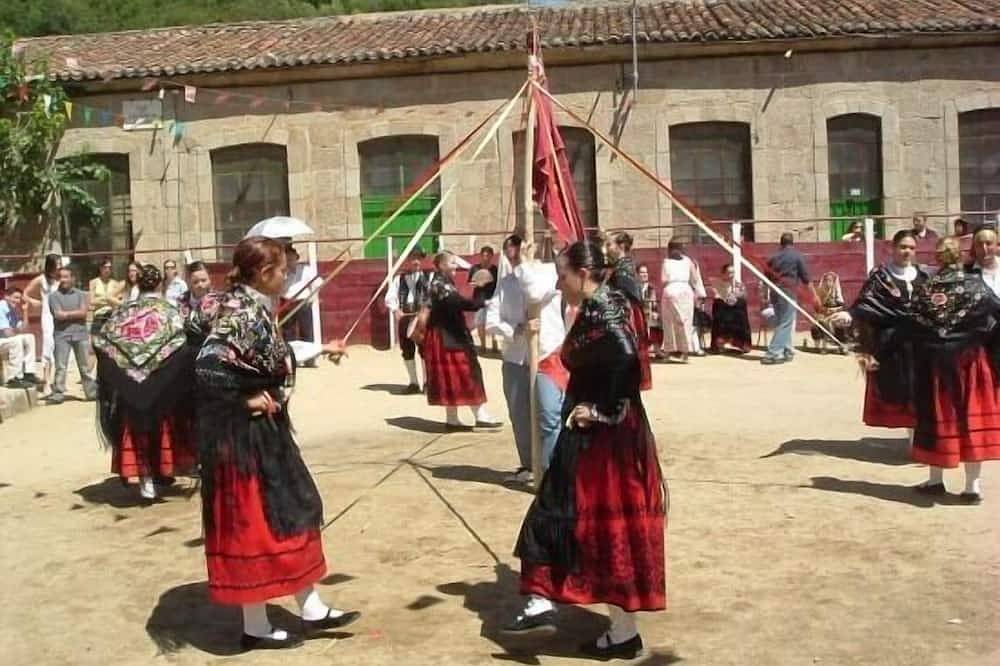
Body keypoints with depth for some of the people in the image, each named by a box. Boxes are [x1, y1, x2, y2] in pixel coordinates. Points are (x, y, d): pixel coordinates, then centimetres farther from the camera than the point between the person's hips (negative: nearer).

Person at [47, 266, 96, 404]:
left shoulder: (81, 294, 8)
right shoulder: (54, 296, 3)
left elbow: (83, 313, -5)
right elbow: (58, 315, -9)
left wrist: (67, 314, -7)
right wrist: (75, 314, -4)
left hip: (81, 334, 2)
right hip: (62, 334, -1)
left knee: (85, 366, 7)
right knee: (60, 367, -2)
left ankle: (92, 392, 13)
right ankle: (58, 394, 0)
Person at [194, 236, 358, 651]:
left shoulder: (252, 308, 8)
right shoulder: (242, 313, -21)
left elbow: (271, 358, 17)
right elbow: (208, 366, -31)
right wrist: (248, 400, -19)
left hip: (263, 431, 10)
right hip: (243, 434, -10)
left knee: (291, 509, 16)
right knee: (252, 522, 2)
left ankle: (311, 608, 27)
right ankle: (256, 628, 17)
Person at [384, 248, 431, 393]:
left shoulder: (429, 277, 6)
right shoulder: (399, 278, 13)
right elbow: (389, 297, 6)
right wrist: (396, 311, -10)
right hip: (404, 317, 3)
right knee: (407, 350, 6)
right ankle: (414, 382, 16)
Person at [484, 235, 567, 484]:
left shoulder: (549, 270, -2)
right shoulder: (505, 282, 11)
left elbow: (536, 293, -24)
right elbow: (491, 322, 2)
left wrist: (523, 263, -11)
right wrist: (517, 330, -16)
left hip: (548, 357, -5)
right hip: (514, 360, 5)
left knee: (550, 418, -13)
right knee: (519, 417, 13)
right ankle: (528, 466, 30)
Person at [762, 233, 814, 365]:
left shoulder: (774, 257, 13)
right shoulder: (797, 256, -1)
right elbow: (805, 278, -2)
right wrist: (814, 295, 5)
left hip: (775, 293, 6)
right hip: (789, 293, -6)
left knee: (784, 323, 16)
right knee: (785, 324, -5)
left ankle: (788, 351, 19)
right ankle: (773, 353, -14)